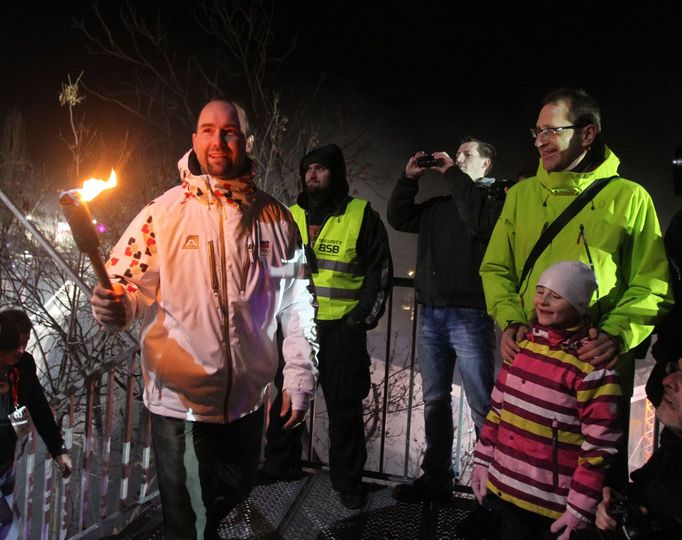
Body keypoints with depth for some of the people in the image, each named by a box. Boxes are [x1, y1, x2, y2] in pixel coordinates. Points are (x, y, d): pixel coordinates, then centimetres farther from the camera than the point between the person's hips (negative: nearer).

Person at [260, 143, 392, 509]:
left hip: (341, 328, -4)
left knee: (344, 406, 3)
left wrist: (364, 316, -6)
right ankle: (280, 464, 31)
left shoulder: (362, 216, -2)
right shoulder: (291, 217, 10)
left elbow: (380, 269, 0)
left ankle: (347, 480, 19)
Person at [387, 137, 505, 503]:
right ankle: (436, 477, 23)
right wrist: (410, 178, 9)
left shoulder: (495, 197, 1)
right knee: (434, 400, 12)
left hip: (469, 315, -7)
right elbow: (398, 218, 18)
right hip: (430, 313, 7)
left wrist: (453, 175, -12)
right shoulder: (437, 206, 20)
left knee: (482, 404, -5)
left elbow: (480, 221, -20)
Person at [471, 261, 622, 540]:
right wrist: (483, 460, 9)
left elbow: (600, 445, -16)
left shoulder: (592, 364, -16)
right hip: (506, 487, 6)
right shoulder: (522, 341, 2)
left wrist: (580, 508, -14)